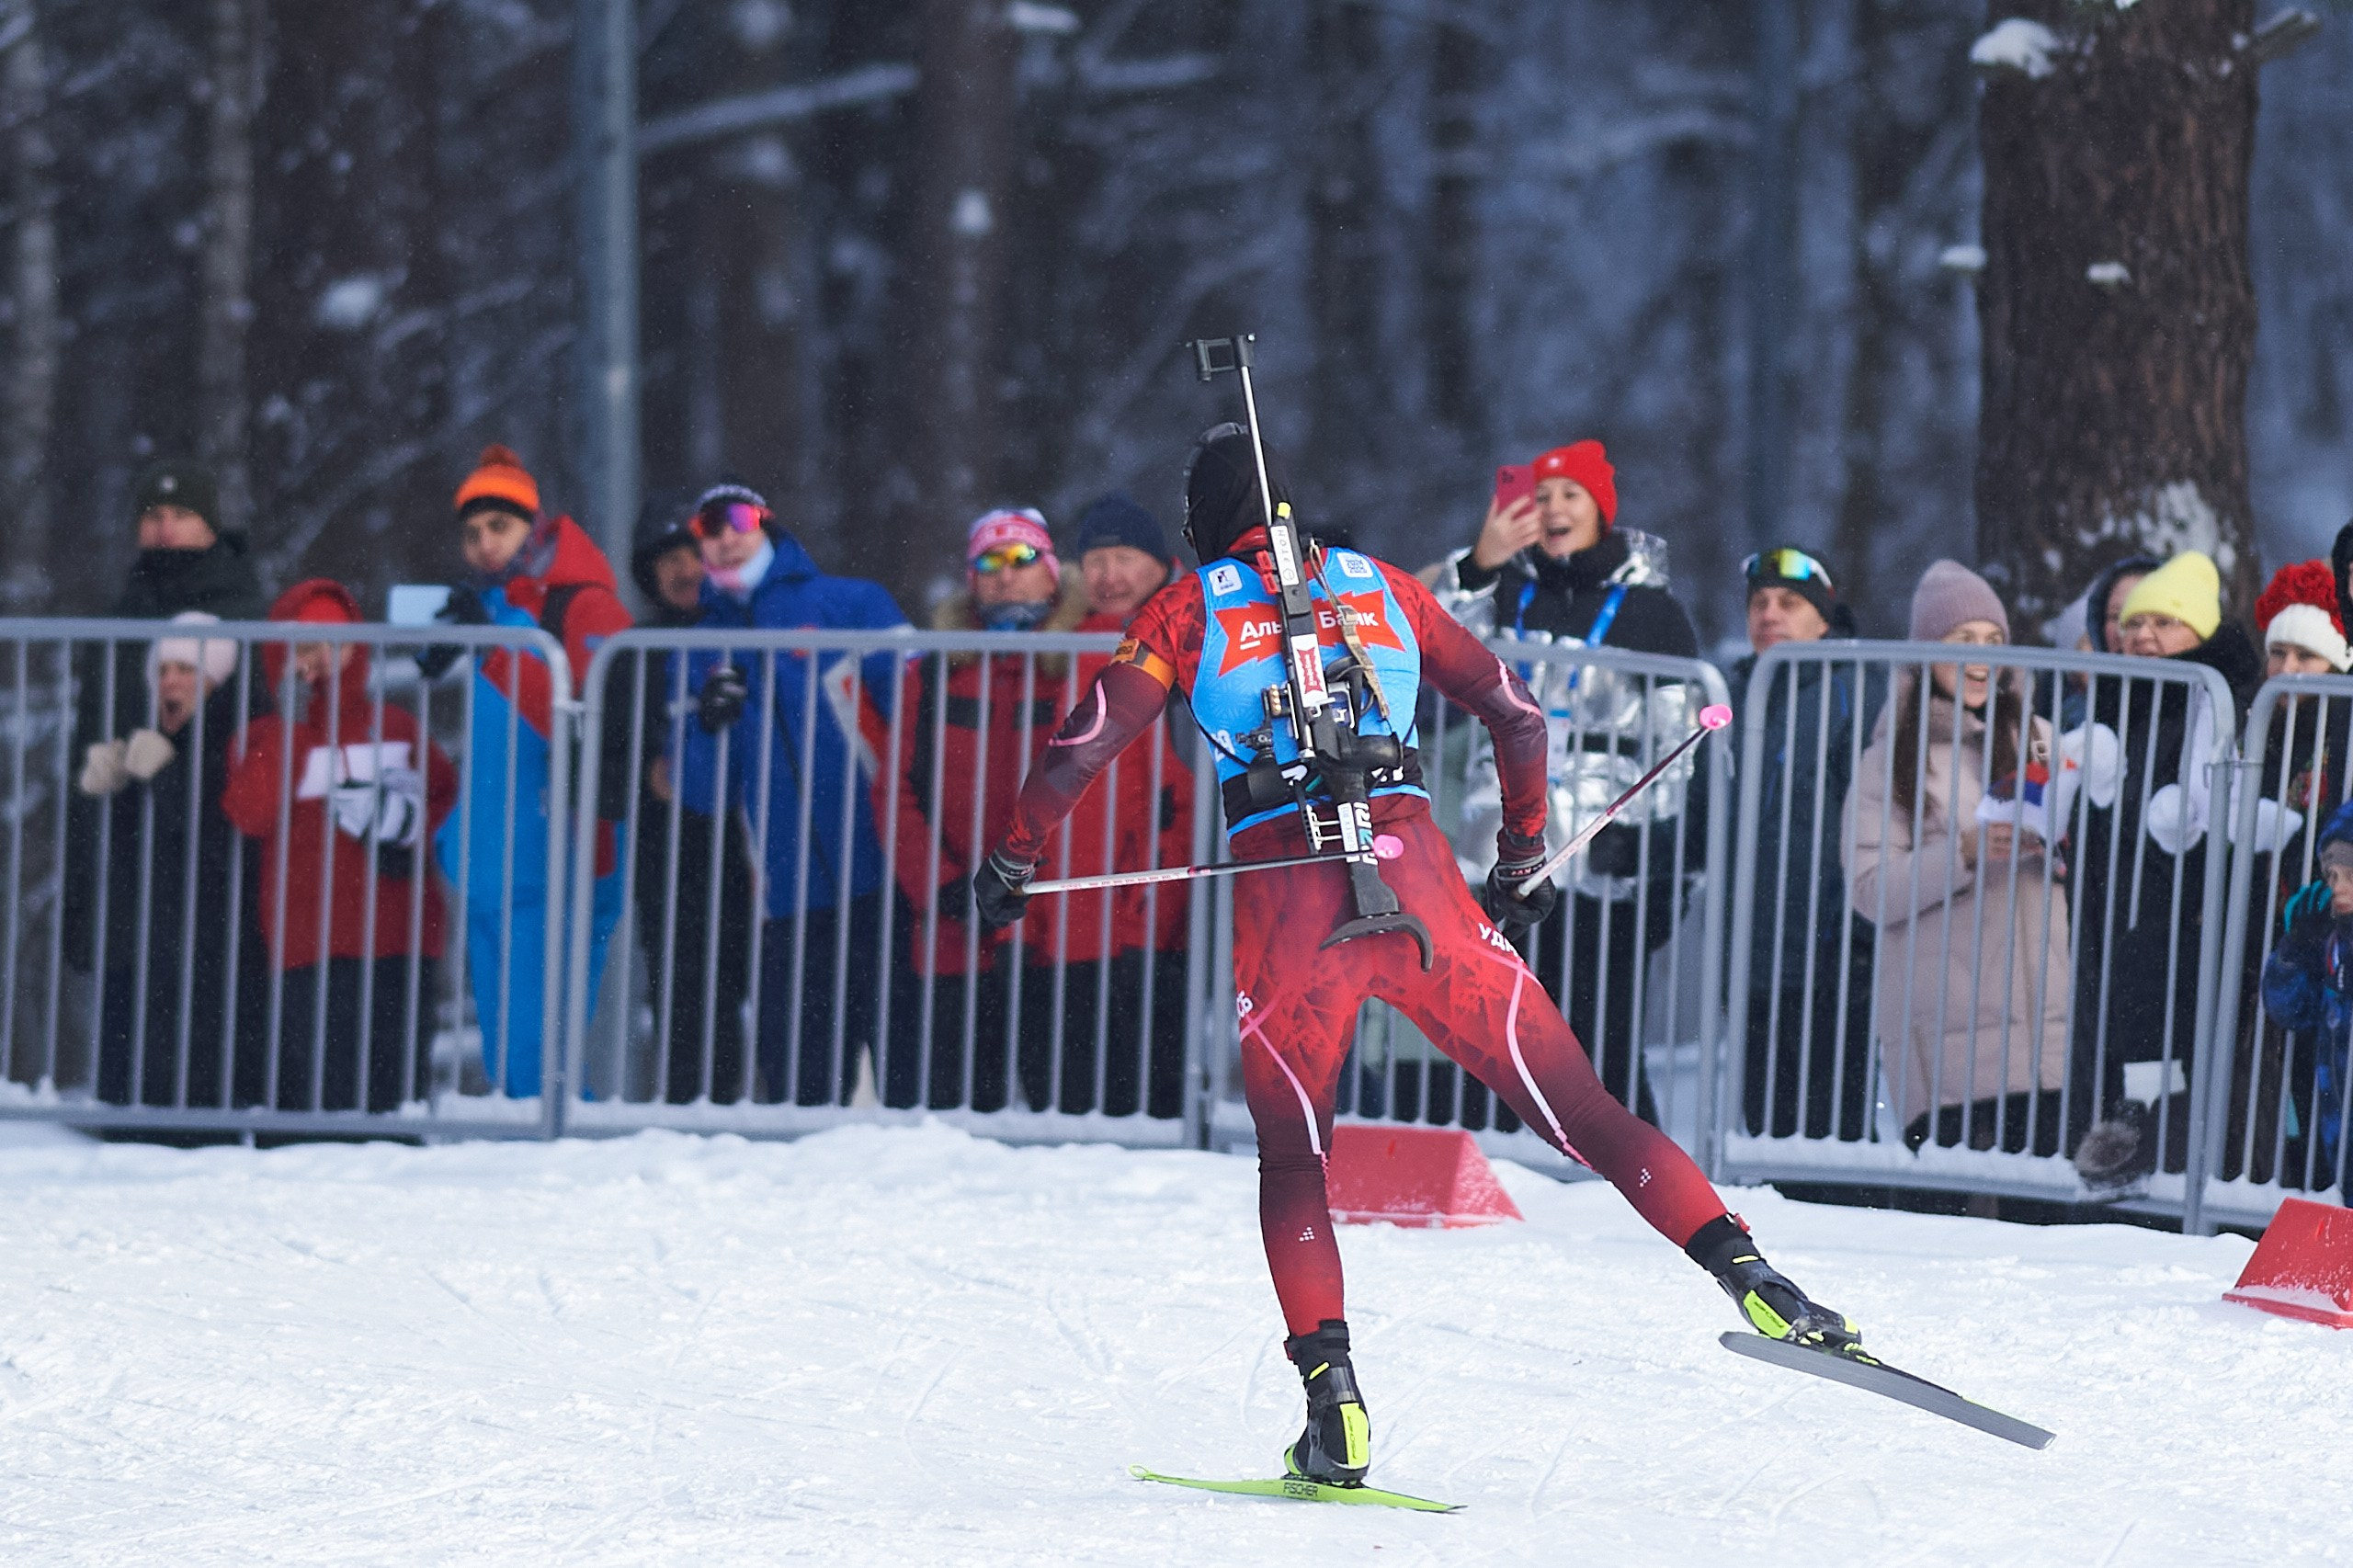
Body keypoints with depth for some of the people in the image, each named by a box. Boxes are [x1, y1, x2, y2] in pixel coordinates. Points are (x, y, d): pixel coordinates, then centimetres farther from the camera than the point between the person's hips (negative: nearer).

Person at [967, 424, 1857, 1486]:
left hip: (1287, 897, -2)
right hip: (1415, 876, 2)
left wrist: (1011, 862, 17)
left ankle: (1331, 1392, -3)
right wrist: (1521, 861, 34)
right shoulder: (1382, 589, 19)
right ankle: (1745, 1273, -13)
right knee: (1574, 1107, 3)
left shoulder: (1190, 611, 11)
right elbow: (1516, 713, 22)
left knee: (1292, 1158, 15)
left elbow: (1083, 745, 3)